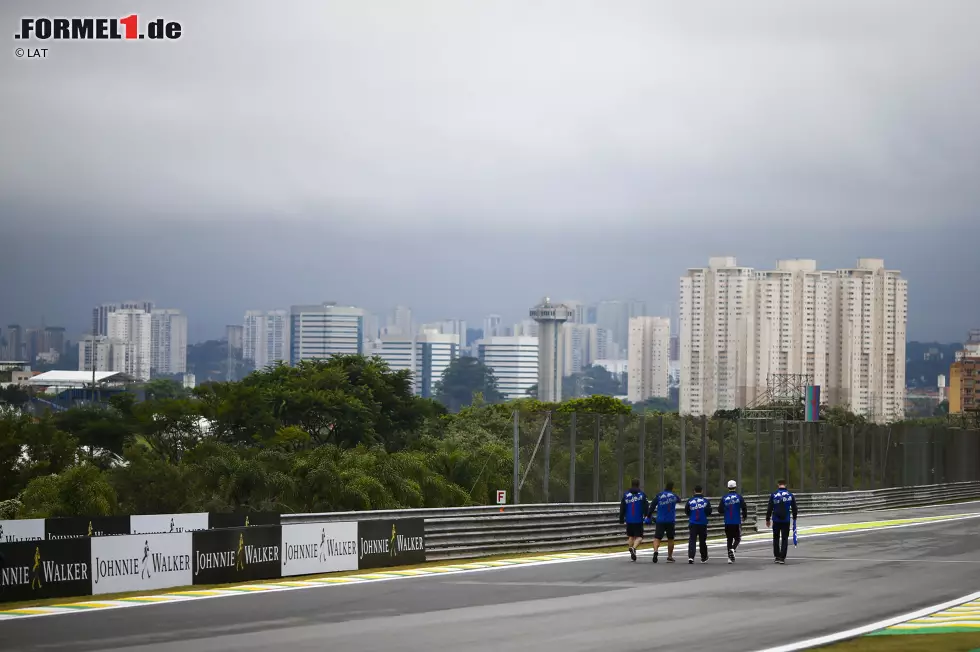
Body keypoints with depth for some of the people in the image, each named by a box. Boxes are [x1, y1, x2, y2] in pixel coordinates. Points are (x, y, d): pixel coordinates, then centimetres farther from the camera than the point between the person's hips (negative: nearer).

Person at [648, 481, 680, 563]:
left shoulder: (659, 495, -3)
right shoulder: (674, 496, 2)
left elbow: (652, 506, -7)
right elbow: (679, 500, 24)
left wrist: (649, 516, -1)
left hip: (660, 520, -1)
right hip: (671, 521, 1)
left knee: (657, 538, -5)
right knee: (670, 539, 16)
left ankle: (655, 550, -32)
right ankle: (670, 557, 19)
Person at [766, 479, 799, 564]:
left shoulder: (773, 495, -4)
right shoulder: (790, 495, 0)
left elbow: (769, 508, -2)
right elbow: (794, 508, 8)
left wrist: (768, 519, 8)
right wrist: (794, 518, 22)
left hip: (776, 520, 0)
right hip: (786, 521, 0)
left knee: (776, 538, 12)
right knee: (784, 539, 5)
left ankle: (777, 557, 12)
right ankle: (782, 557, -1)